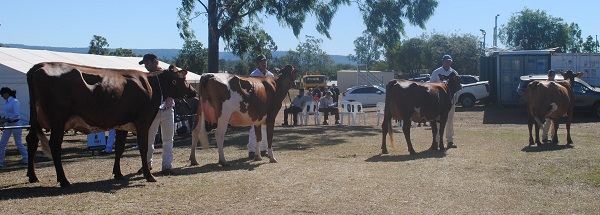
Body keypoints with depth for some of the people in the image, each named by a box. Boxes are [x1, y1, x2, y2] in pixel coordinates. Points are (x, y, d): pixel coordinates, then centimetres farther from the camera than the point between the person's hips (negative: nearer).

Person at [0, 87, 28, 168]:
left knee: (18, 143, 1)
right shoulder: (7, 102, 11)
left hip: (15, 124, -8)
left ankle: (26, 160, 17)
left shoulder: (15, 102, -15)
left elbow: (16, 115, -21)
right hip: (8, 125, 9)